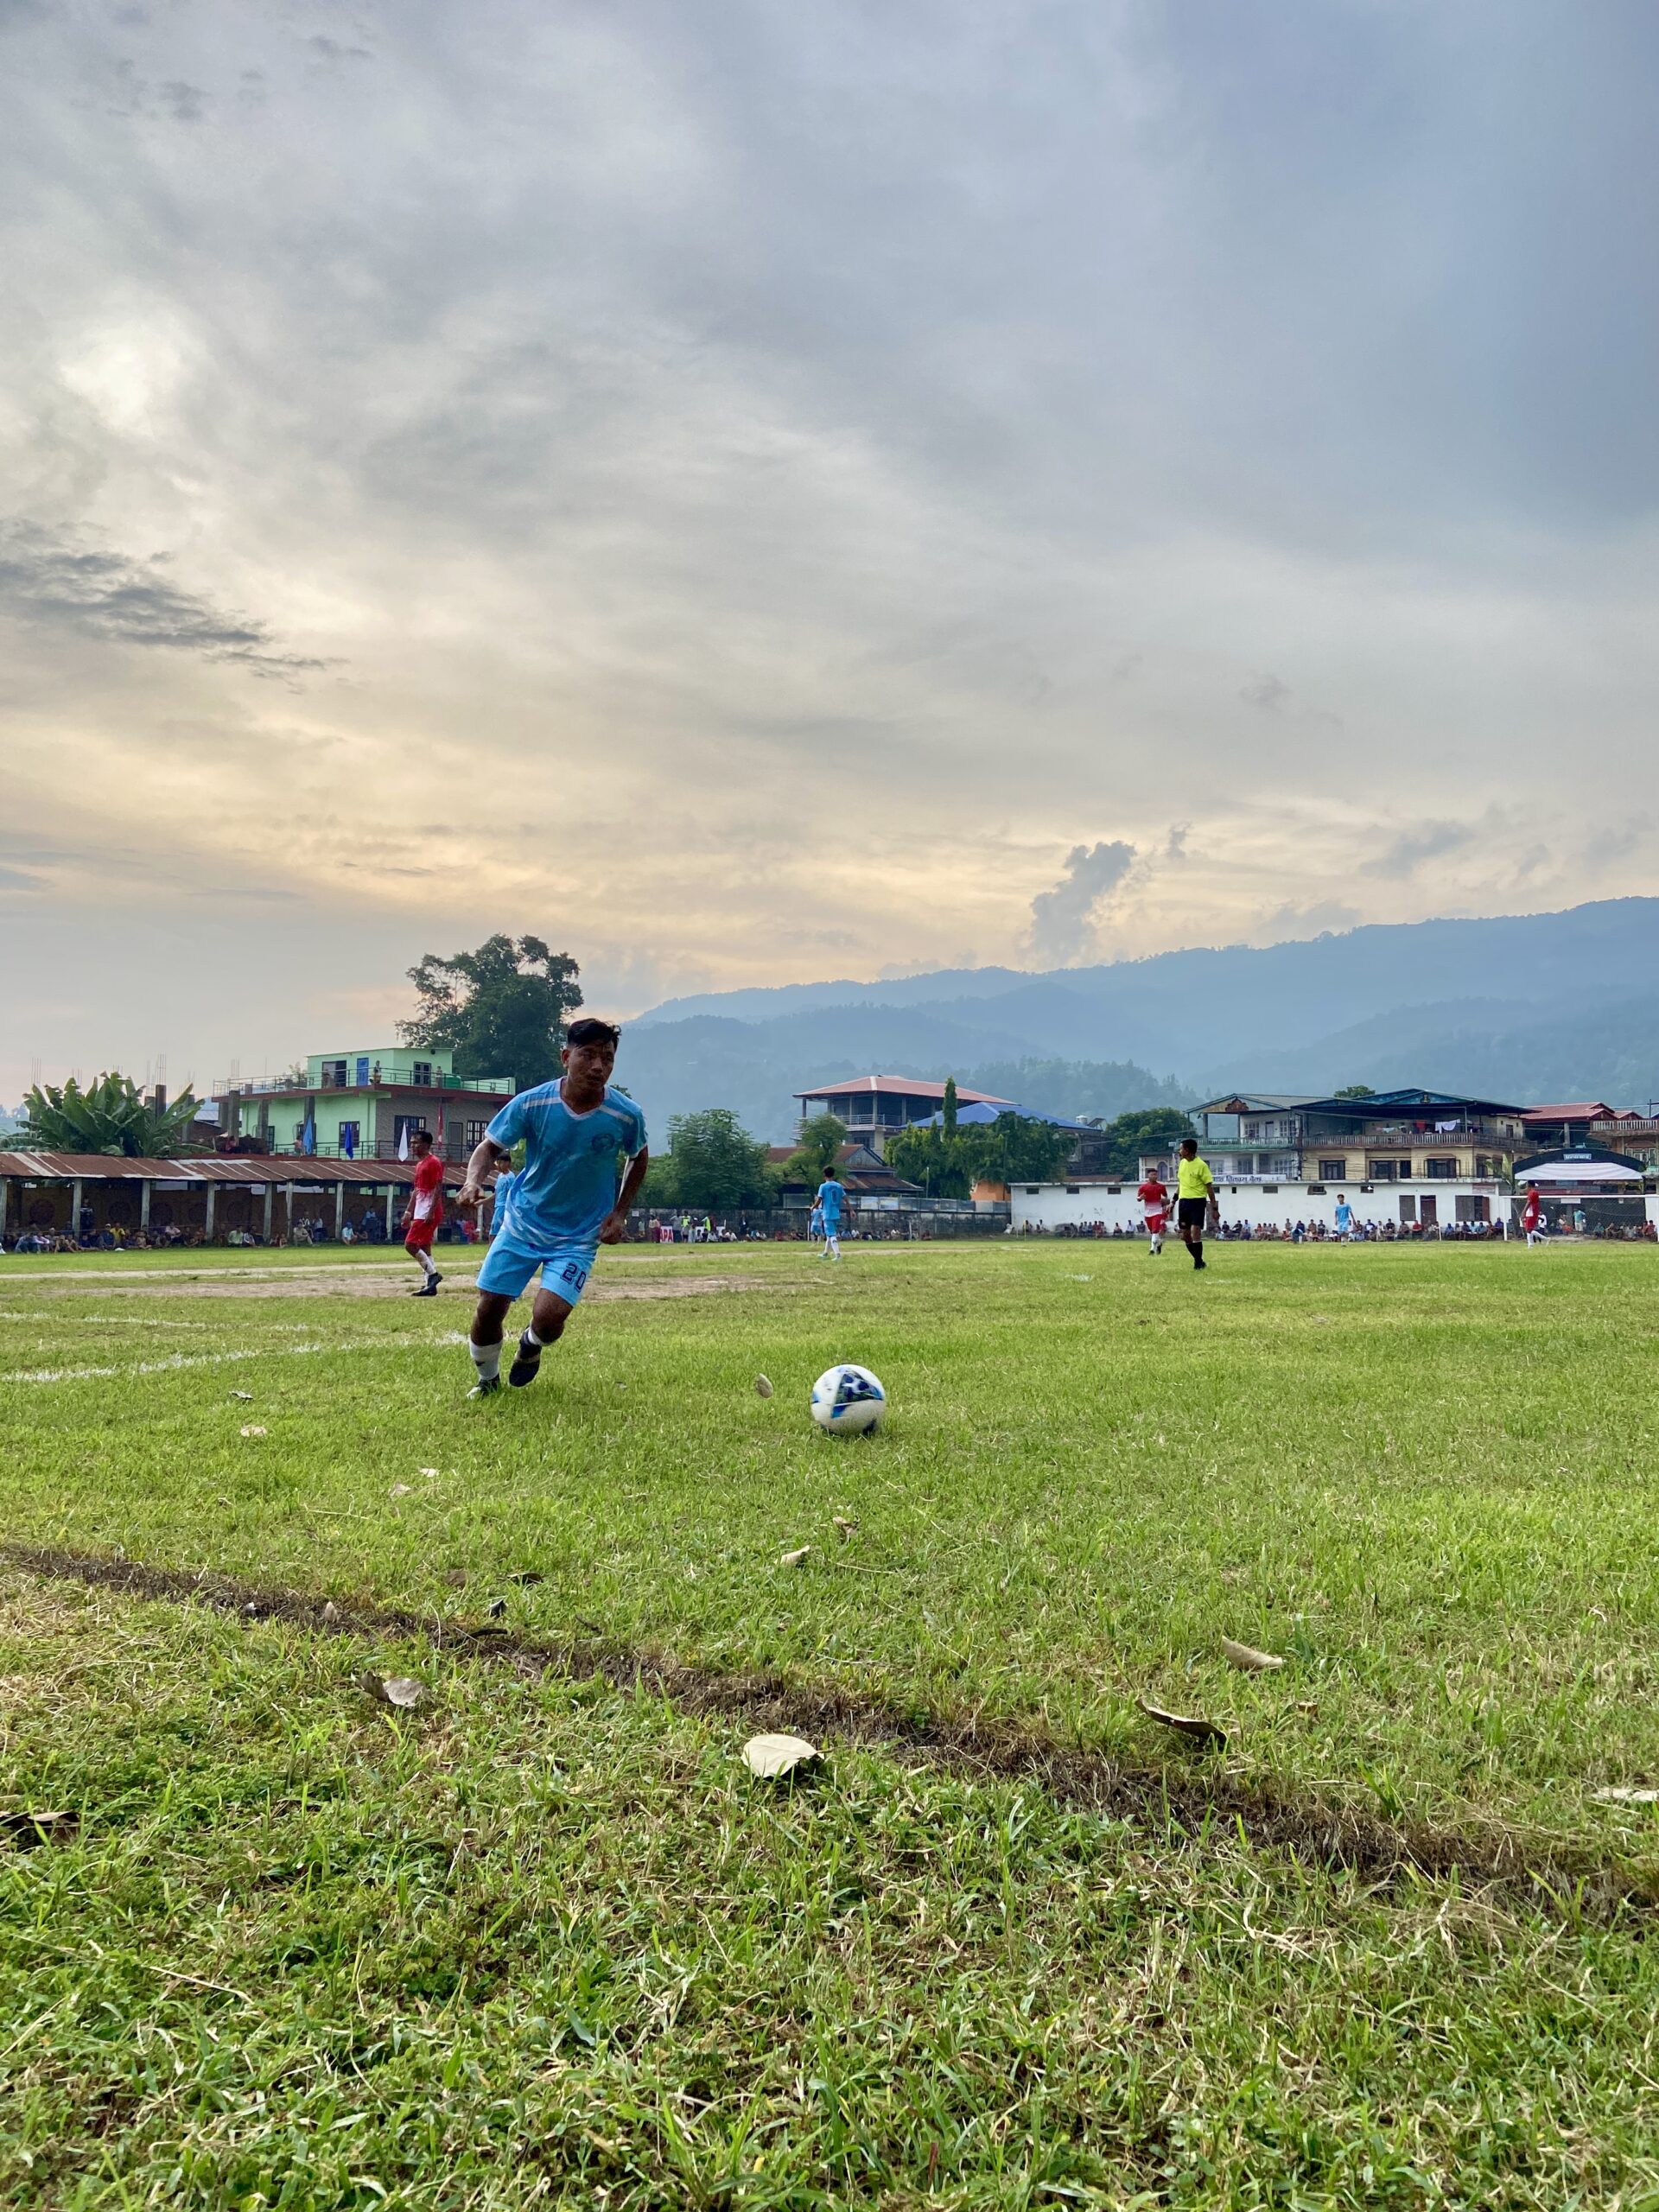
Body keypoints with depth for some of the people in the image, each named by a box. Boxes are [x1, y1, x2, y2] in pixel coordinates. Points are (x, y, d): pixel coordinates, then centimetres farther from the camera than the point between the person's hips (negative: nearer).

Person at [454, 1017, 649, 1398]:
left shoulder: (626, 1115, -15)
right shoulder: (531, 1103, -17)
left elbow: (639, 1159, 6)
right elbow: (490, 1147, -6)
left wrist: (619, 1213, -3)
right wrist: (474, 1179, -28)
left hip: (580, 1236, -1)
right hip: (523, 1223, 1)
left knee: (548, 1317, -18)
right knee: (488, 1309, 0)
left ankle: (531, 1346, 22)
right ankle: (488, 1379, 33)